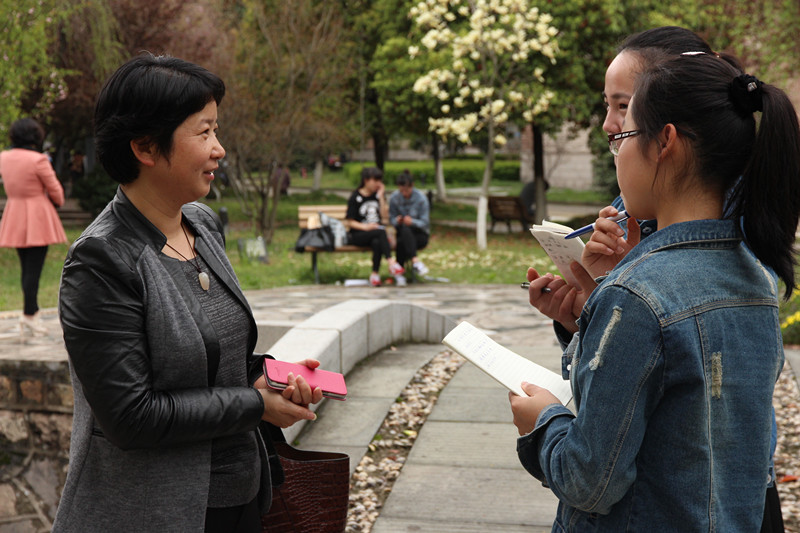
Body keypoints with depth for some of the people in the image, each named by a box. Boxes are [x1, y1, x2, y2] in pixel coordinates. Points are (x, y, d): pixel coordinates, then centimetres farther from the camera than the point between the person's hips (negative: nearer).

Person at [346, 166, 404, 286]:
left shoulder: (378, 194, 15)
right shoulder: (355, 198, 2)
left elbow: (383, 215, 1)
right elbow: (352, 222, -3)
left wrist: (381, 196, -2)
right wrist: (365, 227, -21)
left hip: (377, 233, 3)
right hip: (359, 235, -3)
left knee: (377, 242, -36)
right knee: (381, 232, -35)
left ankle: (375, 274, -35)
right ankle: (391, 263, -45)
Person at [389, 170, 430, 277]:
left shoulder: (421, 199, -9)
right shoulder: (394, 198, 0)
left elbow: (425, 223, -11)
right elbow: (391, 219, 2)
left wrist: (413, 222, -31)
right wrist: (397, 221, -23)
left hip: (420, 234, -2)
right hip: (402, 233, 2)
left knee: (401, 242, -36)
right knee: (405, 228, -38)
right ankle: (415, 261, -46)